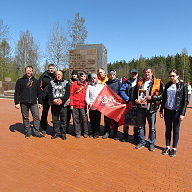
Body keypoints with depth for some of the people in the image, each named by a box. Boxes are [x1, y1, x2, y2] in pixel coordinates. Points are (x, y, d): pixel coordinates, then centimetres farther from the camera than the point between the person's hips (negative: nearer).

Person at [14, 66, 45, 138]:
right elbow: (16, 93, 4)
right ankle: (27, 132, 18)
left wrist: (40, 102, 8)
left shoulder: (36, 81, 11)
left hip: (34, 103, 1)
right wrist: (17, 102, -3)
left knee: (36, 117, -4)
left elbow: (39, 92, 12)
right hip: (24, 103, -1)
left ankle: (37, 132, 6)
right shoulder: (20, 81, 6)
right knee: (25, 118, 6)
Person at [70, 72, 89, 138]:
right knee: (76, 119, 6)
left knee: (84, 119, 0)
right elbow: (71, 94, 2)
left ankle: (85, 132, 15)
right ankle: (77, 133, 17)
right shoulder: (74, 84, 3)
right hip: (75, 105, 0)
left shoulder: (86, 85, 8)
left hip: (83, 105, 1)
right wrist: (71, 104, -3)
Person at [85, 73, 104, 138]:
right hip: (91, 107, 1)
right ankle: (92, 132, 22)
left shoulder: (101, 86, 7)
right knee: (92, 120, 8)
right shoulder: (89, 86, 10)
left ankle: (96, 133, 14)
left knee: (97, 120, 2)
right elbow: (87, 96, 5)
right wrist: (89, 103, -8)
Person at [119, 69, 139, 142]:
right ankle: (125, 136, 20)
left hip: (137, 105, 0)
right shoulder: (126, 82, 6)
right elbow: (121, 91, -4)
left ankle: (136, 137, 22)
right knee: (126, 122, 6)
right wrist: (128, 100, -13)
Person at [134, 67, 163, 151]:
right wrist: (135, 99, -1)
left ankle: (151, 143, 23)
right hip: (140, 107, 4)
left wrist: (152, 97, -17)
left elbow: (162, 95, -5)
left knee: (152, 127, 7)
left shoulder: (158, 82, -1)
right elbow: (135, 93, 18)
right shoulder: (140, 82, 12)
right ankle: (142, 142, 28)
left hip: (151, 108, -4)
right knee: (140, 126, 12)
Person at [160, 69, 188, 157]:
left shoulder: (183, 85, -3)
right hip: (167, 110, 4)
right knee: (168, 129, 10)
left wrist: (182, 113, -11)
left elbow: (185, 100, -5)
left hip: (177, 111, -3)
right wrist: (161, 110, 10)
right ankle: (167, 147, 22)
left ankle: (174, 148, 19)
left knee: (175, 130, 6)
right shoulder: (167, 85, 8)